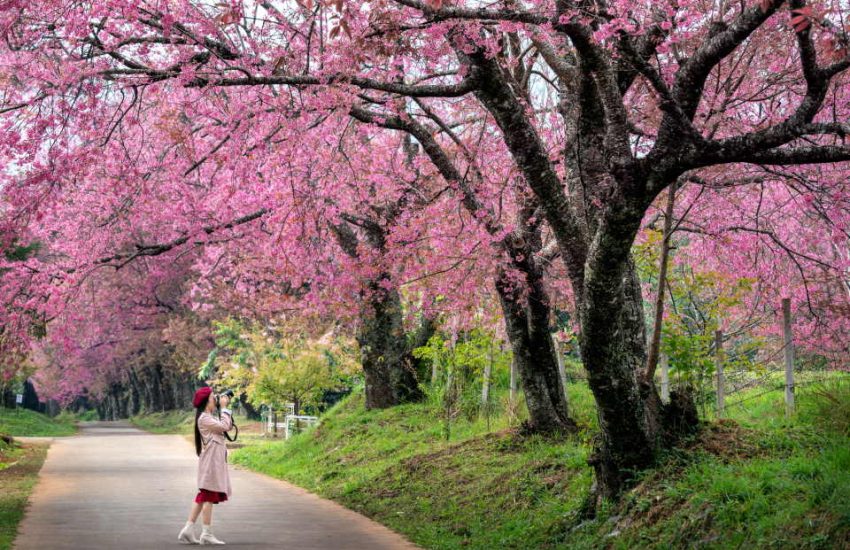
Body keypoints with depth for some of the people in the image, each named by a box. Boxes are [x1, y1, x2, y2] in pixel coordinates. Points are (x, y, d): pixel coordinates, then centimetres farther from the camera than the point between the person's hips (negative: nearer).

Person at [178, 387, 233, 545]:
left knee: (203, 496, 9)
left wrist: (227, 408, 13)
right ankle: (206, 534, -5)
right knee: (209, 496, -7)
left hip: (214, 460, 10)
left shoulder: (209, 418, 19)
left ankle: (188, 530, 8)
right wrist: (224, 407, -10)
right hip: (211, 459, -10)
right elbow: (224, 427, -19)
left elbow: (229, 426, 19)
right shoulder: (204, 418, -12)